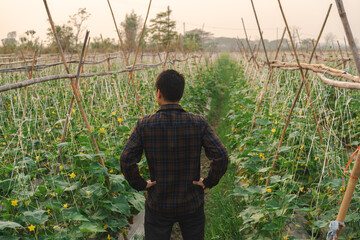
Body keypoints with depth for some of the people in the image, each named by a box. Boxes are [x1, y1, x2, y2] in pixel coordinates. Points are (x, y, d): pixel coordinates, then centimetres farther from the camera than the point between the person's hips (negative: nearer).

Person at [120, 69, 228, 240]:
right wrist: (209, 182, -5)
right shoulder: (199, 124, -13)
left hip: (158, 206, 0)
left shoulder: (144, 125, -14)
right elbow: (221, 157, -19)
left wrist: (140, 184, -4)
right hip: (192, 204, 1)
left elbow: (126, 160, -18)